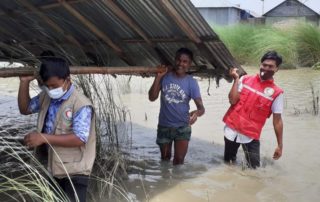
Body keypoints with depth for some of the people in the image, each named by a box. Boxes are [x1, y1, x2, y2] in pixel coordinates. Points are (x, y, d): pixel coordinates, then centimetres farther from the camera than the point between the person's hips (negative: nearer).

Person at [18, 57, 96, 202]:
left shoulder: (81, 105, -22)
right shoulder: (45, 97, 3)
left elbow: (80, 139, -28)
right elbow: (25, 109, 14)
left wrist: (44, 137, -30)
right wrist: (24, 82, 0)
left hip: (73, 171, -8)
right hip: (51, 168, 8)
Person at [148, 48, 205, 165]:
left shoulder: (191, 82, -11)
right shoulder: (165, 77, -6)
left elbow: (201, 107, -16)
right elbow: (152, 97, -10)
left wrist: (197, 113, -40)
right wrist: (158, 77, -18)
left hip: (182, 127, -2)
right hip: (164, 126, 2)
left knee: (179, 160, 3)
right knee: (165, 158, 20)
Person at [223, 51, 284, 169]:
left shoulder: (276, 93, -5)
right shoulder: (245, 79, 1)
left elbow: (277, 120, -4)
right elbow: (233, 100, -7)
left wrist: (280, 145, -5)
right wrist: (236, 79, -9)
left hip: (251, 136, -2)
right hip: (232, 130, 2)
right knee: (228, 163, 17)